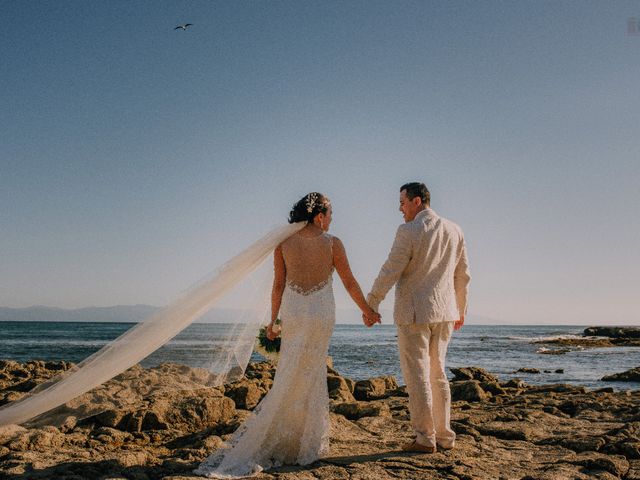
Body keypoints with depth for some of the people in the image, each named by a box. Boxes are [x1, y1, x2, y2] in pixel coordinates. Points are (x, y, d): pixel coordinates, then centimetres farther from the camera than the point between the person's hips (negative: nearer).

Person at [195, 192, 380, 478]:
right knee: (309, 377, 6)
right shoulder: (332, 243, -6)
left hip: (292, 312, 2)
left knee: (301, 377, 13)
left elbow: (278, 284, 0)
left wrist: (273, 320, 8)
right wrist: (367, 311, 13)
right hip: (321, 314, -2)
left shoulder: (283, 243, -1)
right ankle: (305, 446, 10)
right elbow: (350, 283, 0)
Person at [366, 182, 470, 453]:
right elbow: (463, 276, 13)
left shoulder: (408, 232, -12)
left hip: (414, 313, -6)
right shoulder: (454, 231, 8)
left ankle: (425, 439, 4)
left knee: (417, 376, 1)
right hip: (444, 312, 7)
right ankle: (444, 436, 18)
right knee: (437, 374, 15)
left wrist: (370, 303, -4)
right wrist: (460, 309, 23)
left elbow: (390, 271, -13)